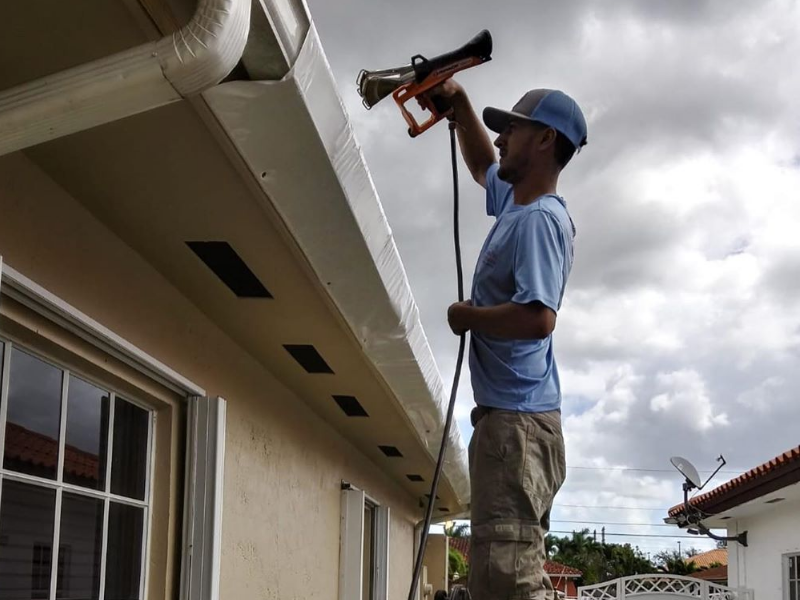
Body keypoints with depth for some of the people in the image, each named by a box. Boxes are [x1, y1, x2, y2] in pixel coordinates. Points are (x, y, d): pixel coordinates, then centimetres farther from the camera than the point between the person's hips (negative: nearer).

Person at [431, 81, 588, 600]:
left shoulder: (539, 220, -13)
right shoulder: (516, 201, 16)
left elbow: (538, 319, -27)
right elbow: (482, 166, 40)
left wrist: (468, 317, -12)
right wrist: (459, 104, 29)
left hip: (516, 421, -11)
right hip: (509, 420, 11)